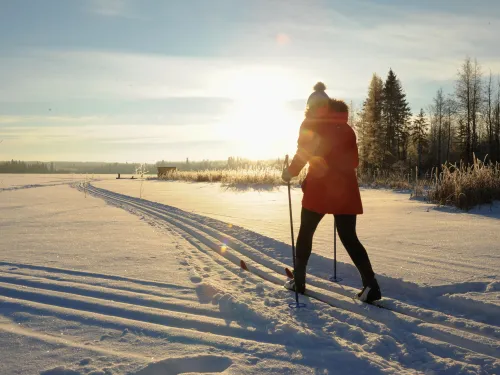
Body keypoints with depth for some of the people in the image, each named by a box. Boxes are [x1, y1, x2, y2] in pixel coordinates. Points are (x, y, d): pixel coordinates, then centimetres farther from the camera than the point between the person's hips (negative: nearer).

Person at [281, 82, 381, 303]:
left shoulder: (310, 124, 1)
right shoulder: (346, 128, 13)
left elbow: (302, 154, -8)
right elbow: (354, 161, 14)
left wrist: (290, 173, 5)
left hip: (319, 188, -3)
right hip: (345, 188, 4)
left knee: (305, 233, 12)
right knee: (349, 237, 6)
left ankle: (299, 280, 17)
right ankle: (370, 284, -6)